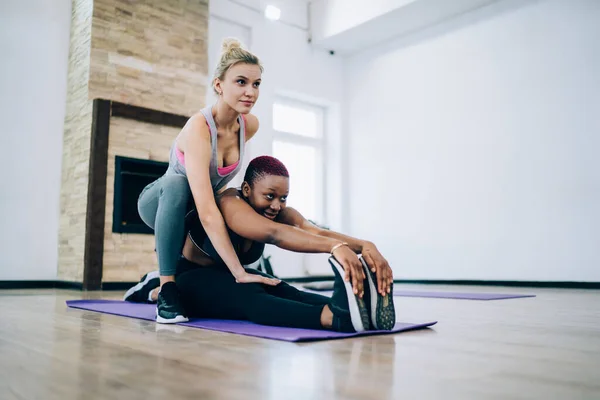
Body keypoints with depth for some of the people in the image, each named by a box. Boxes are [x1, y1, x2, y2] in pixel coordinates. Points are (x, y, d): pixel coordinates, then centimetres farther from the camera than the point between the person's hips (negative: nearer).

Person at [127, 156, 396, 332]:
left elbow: (315, 231, -32)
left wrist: (364, 246, -51)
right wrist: (336, 247, -66)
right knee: (248, 297, -41)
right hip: (190, 279, -9)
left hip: (227, 277, 9)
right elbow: (273, 234, -51)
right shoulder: (229, 203, -31)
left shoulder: (280, 212, -12)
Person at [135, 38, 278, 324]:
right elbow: (207, 213, -43)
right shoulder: (199, 128, -35)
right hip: (159, 202, -7)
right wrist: (239, 273, -45)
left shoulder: (250, 124, -14)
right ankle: (166, 288, -29)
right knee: (177, 183, -38)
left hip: (192, 211, 7)